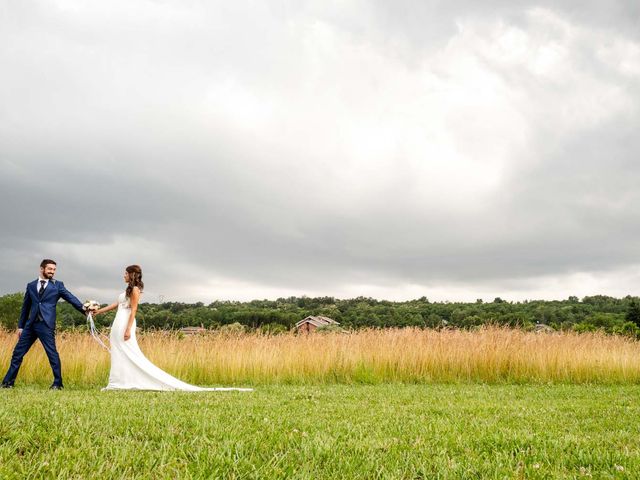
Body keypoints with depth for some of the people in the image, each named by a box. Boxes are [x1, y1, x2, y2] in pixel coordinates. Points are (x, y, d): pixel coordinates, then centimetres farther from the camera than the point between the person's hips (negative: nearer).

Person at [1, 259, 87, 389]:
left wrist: (83, 308, -20)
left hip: (46, 325, -4)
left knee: (52, 353, -8)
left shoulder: (58, 285, 6)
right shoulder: (31, 285, 15)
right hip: (30, 324, 4)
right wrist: (20, 326, 17)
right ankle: (8, 382, 17)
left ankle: (58, 384, 0)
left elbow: (71, 298, -3)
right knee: (18, 352, 6)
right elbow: (25, 307, 19)